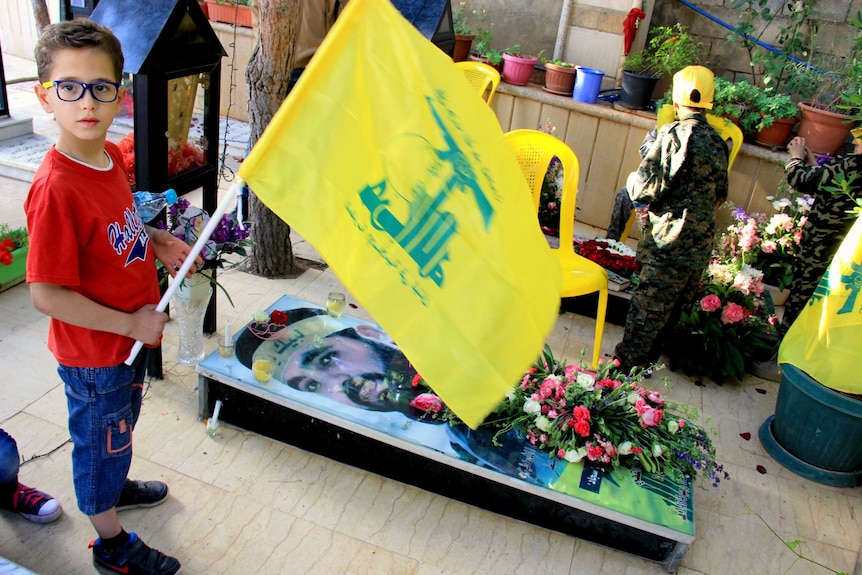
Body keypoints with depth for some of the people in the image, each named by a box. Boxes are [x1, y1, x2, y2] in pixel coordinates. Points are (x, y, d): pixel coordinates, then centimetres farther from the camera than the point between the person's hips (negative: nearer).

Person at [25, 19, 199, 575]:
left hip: (132, 335, 8)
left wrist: (157, 241, -4)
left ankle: (115, 484, 58)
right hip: (92, 351, -7)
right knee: (100, 439, 15)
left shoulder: (111, 156, -5)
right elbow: (46, 295, -27)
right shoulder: (55, 188, -31)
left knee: (121, 426, 30)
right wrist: (130, 323, -22)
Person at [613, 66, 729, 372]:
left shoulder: (673, 134, -12)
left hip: (669, 242, -7)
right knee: (674, 307, 16)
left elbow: (646, 188, -16)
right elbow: (720, 195, 17)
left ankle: (626, 363, 10)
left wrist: (633, 180, 5)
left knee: (648, 307, 1)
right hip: (700, 244, 7)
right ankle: (648, 356, 30)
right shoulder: (718, 143, 8)